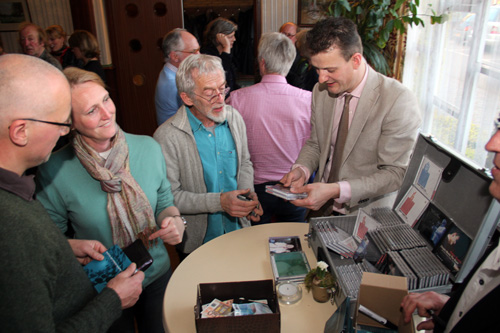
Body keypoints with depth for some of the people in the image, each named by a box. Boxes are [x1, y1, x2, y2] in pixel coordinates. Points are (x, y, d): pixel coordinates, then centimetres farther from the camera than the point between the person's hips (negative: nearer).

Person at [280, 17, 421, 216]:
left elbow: (395, 174, -17)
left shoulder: (398, 101, -17)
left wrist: (335, 190, -27)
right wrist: (301, 169, -8)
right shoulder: (320, 91, 2)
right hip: (321, 208, 4)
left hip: (365, 214, -3)